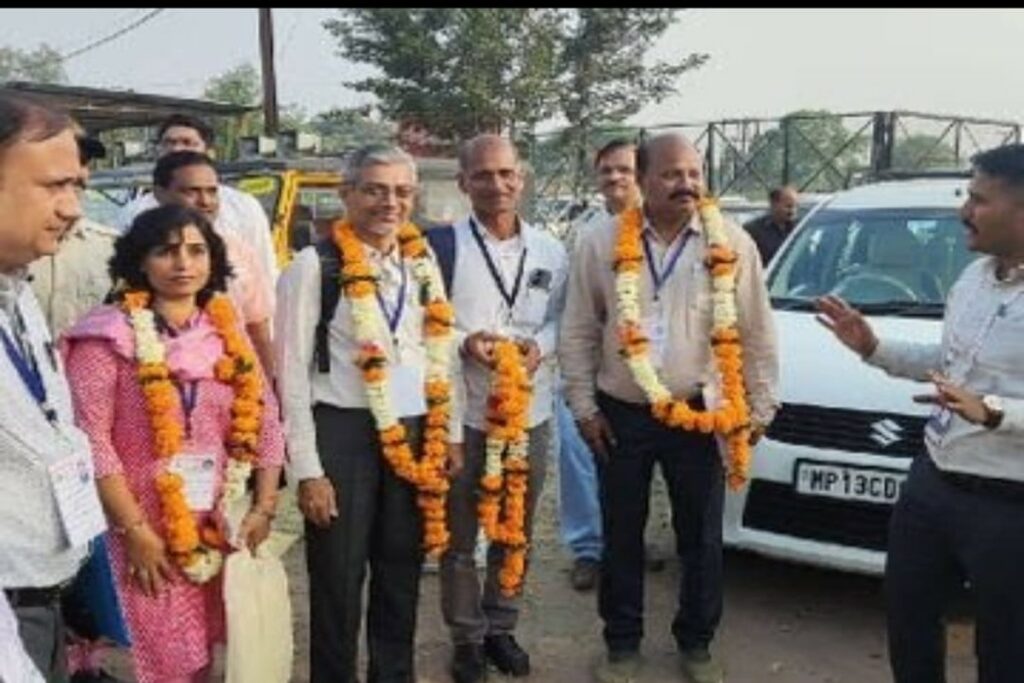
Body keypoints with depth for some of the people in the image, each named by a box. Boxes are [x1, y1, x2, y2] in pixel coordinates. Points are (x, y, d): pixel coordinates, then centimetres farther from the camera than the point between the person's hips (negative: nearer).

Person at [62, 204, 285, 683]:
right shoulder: (111, 335, -9)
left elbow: (265, 423, 9)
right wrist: (134, 529, -16)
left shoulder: (227, 330, 7)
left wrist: (264, 507, 1)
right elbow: (91, 439, -14)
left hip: (221, 529, 5)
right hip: (146, 531, -4)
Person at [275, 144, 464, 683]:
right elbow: (292, 373, -10)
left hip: (416, 434, 5)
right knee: (338, 581, 8)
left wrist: (451, 432, 9)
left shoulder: (423, 263, 8)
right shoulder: (315, 265, -9)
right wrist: (307, 469, -12)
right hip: (343, 433, -5)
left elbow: (444, 351, 13)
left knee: (402, 574, 18)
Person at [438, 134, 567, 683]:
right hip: (461, 413, -3)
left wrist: (541, 346, -10)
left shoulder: (550, 250, 5)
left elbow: (562, 317, 10)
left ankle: (501, 627, 37)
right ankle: (467, 637, 29)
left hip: (530, 412, 4)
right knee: (459, 536, 10)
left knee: (515, 533, 17)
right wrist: (463, 342, -21)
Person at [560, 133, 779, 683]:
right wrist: (584, 407, 0)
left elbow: (757, 335, 2)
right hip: (621, 414, 0)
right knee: (622, 537, 12)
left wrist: (758, 409, 2)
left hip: (701, 415, 0)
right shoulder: (603, 243, -3)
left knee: (700, 538, 12)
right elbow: (578, 333, 2)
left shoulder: (732, 244, -4)